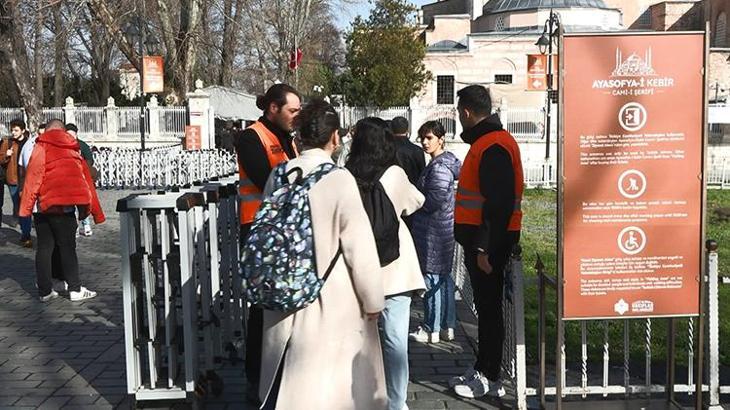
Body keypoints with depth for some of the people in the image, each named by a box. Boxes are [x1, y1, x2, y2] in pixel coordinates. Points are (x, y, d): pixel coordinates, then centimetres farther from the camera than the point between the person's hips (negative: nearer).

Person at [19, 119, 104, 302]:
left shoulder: (41, 148, 5)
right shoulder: (72, 150, 14)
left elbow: (33, 177, -6)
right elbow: (86, 181, 14)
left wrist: (26, 207, -7)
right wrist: (96, 212, 17)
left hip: (44, 205, -1)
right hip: (65, 207, 1)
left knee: (44, 248, 10)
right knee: (67, 247, 8)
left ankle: (45, 291, 13)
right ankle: (75, 289, 7)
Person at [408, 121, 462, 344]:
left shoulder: (440, 166, -17)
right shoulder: (446, 161, 14)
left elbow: (435, 200, -23)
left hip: (434, 229, -10)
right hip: (442, 227, 10)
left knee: (432, 278, -3)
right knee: (444, 276, 14)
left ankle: (432, 330, 5)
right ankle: (447, 326, 21)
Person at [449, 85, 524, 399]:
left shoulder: (493, 147, -17)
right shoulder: (487, 141, 16)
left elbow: (499, 203, -24)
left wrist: (484, 247, -24)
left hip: (489, 241, -10)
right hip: (480, 238, 10)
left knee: (488, 306, -2)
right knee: (485, 305, 15)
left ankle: (489, 379, 7)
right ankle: (481, 369, 26)